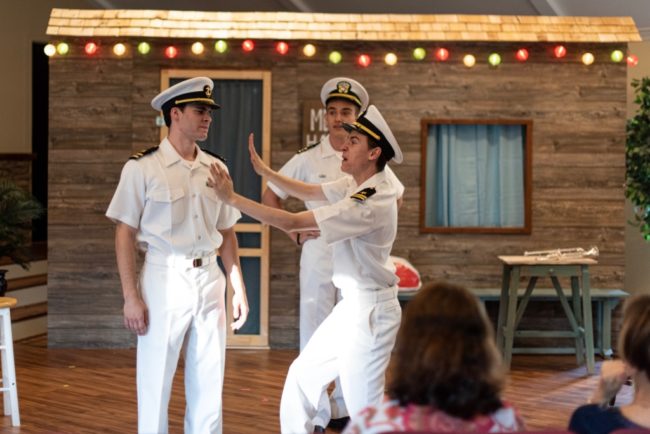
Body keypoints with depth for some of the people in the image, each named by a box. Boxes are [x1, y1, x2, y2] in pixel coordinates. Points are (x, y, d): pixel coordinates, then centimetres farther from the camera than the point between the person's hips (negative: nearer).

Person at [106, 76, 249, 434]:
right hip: (164, 279, -5)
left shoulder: (216, 168, 8)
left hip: (209, 279, 5)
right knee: (156, 379, 2)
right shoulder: (142, 167, -6)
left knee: (209, 381, 12)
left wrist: (239, 288, 10)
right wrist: (131, 296, -12)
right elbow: (125, 234, -7)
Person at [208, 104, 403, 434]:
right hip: (352, 304, 10)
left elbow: (290, 223, -26)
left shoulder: (370, 203, -26)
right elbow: (309, 192, 17)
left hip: (370, 310, -10)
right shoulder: (357, 184, 2)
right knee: (303, 375, 20)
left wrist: (231, 198, -21)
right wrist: (265, 171, 8)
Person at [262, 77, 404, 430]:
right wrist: (294, 233, -3)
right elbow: (270, 196, 5)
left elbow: (396, 196, 19)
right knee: (315, 333, 1)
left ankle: (344, 408, 23)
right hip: (318, 251, -2)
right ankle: (316, 413, 11)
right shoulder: (308, 159, -2)